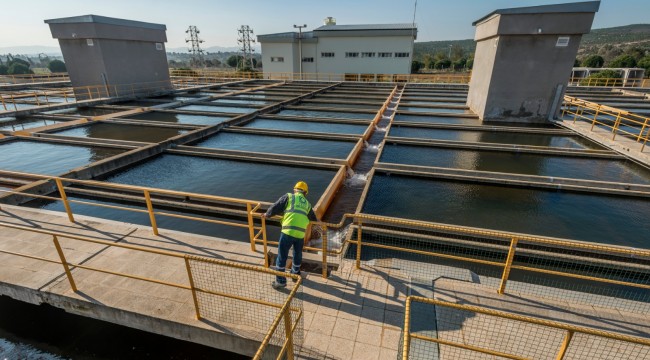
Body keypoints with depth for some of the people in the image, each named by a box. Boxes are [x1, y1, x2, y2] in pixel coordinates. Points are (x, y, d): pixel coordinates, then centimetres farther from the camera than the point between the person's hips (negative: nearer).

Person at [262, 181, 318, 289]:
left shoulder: (289, 196, 8)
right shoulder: (307, 204, 21)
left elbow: (276, 207, 4)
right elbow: (313, 218, 32)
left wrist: (267, 214, 23)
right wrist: (317, 222, 56)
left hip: (288, 231, -4)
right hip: (301, 233, 4)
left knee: (282, 256, 8)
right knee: (298, 255, 26)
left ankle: (280, 281, 15)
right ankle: (295, 275, 43)